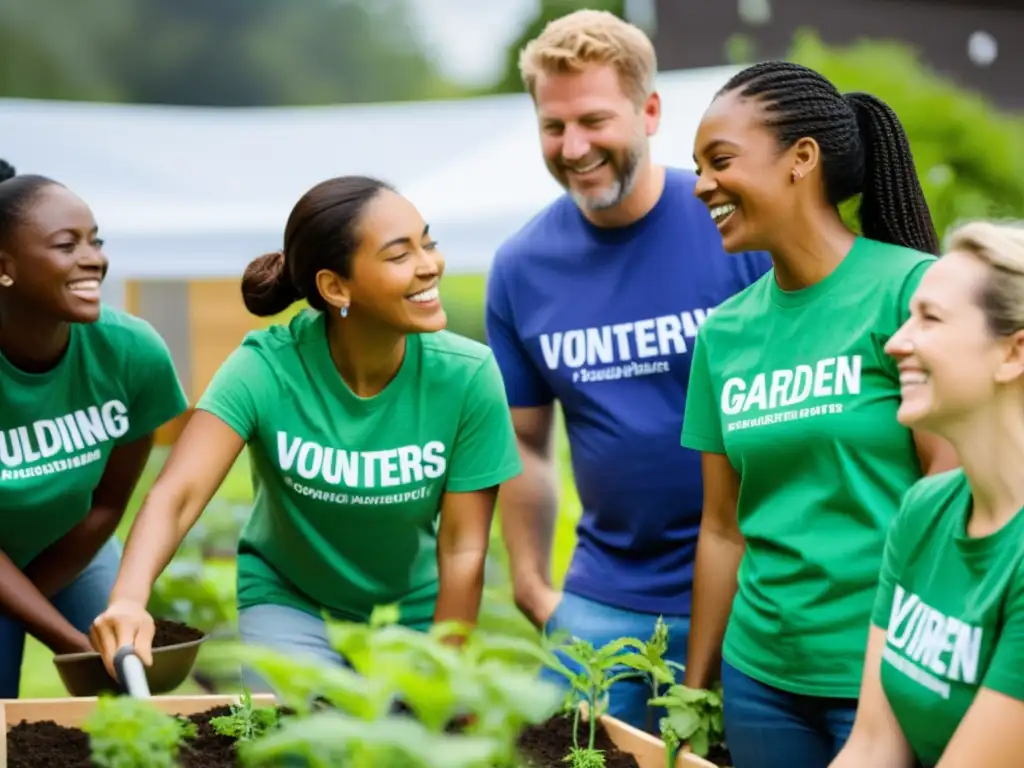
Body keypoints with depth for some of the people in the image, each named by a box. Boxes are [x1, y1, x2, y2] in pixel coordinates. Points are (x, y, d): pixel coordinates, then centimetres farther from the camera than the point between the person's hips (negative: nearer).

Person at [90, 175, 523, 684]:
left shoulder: (466, 375, -22)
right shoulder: (267, 368, -24)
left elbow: (462, 552, -15)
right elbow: (177, 495, -34)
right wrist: (128, 600, -53)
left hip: (414, 615, 1)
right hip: (289, 606, -1)